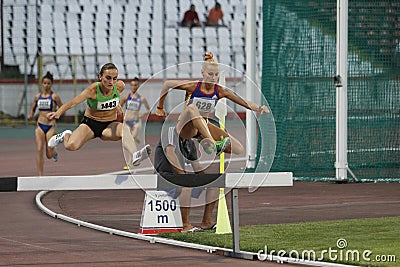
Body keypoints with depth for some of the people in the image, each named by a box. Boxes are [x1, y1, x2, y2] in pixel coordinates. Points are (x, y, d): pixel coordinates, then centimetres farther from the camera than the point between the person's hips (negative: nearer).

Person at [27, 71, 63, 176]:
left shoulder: (54, 96, -6)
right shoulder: (37, 97, 7)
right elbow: (33, 109, 22)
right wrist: (30, 115, 2)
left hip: (51, 126, -3)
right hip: (40, 126, 3)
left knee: (49, 155, 0)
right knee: (39, 150, -14)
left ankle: (54, 151, 40)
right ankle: (40, 176, -12)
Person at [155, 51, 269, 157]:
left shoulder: (220, 91, -8)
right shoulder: (193, 86, -15)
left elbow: (244, 102, -15)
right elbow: (167, 84, -4)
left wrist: (259, 108, -34)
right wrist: (160, 107, 4)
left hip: (203, 126, 4)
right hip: (185, 127, -4)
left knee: (238, 150, -11)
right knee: (192, 108, -41)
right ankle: (212, 143, -54)